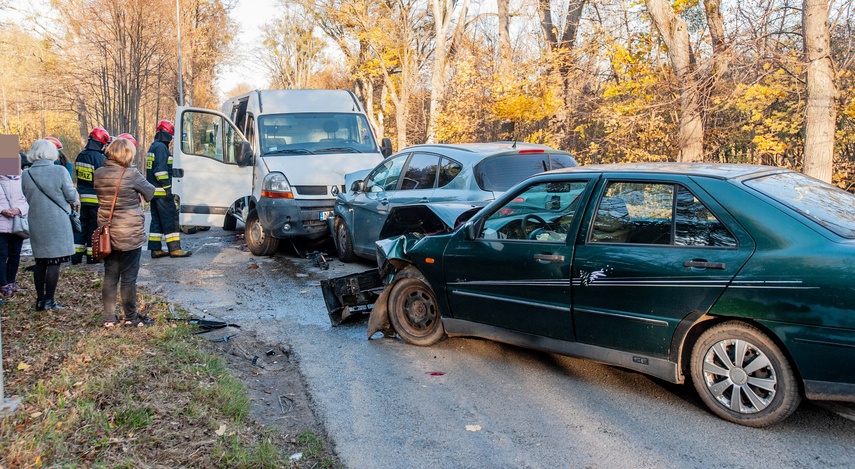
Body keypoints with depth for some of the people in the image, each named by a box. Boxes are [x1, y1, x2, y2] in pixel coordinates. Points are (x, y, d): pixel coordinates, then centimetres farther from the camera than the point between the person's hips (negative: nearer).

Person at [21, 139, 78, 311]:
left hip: (36, 223, 4)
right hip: (57, 222, -4)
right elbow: (71, 195, -8)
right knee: (54, 262, 2)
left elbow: (27, 198, 6)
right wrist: (73, 202, 13)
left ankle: (40, 299, 19)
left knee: (40, 262, 14)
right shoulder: (59, 171, -12)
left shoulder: (26, 174, -2)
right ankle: (49, 301, 4)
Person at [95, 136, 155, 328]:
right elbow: (150, 193, -3)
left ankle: (109, 318, 16)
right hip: (130, 234, -5)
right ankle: (130, 318, 13)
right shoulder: (131, 174, -15)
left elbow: (100, 196, 11)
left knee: (110, 276, 12)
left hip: (107, 233, 5)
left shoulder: (99, 174, 1)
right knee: (129, 277, 4)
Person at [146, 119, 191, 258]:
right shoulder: (161, 147, -12)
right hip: (161, 191, -10)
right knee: (171, 219, -7)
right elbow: (161, 170, -21)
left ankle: (156, 249, 12)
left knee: (157, 220, 11)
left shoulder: (153, 147, 20)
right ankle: (174, 249, -6)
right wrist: (167, 187, -19)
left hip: (154, 191, 10)